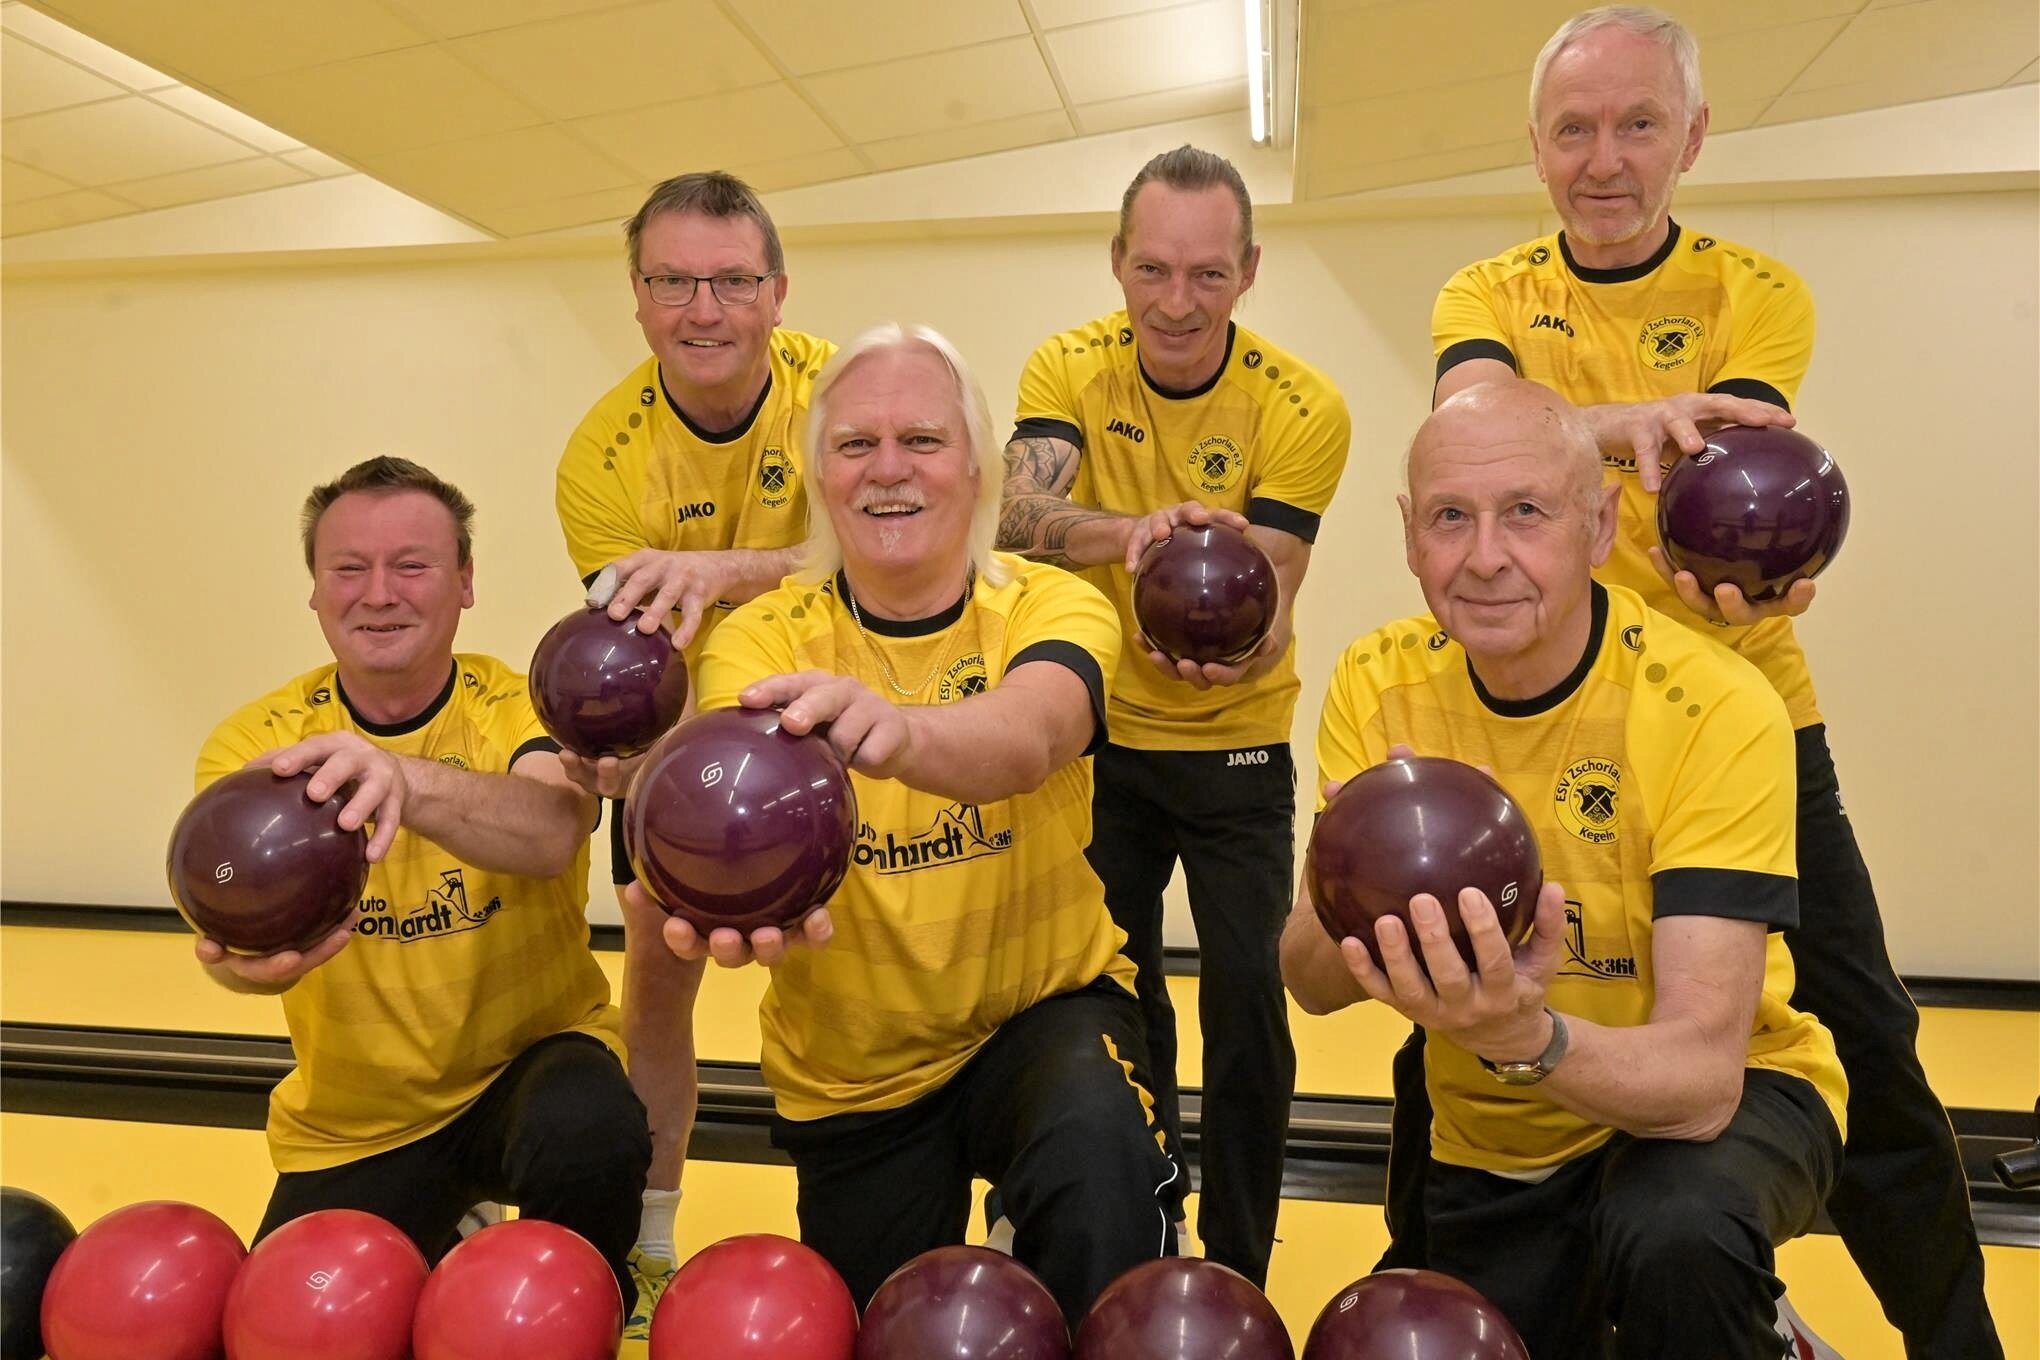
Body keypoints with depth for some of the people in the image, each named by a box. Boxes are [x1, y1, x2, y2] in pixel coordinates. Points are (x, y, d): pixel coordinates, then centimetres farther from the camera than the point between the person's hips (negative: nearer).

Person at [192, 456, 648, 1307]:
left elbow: (551, 831, -36)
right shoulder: (252, 745, -7)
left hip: (530, 1063, -3)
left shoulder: (521, 710, -13)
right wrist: (249, 953, -48)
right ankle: (428, 1260, 29)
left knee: (590, 1134, -32)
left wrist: (407, 779, -56)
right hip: (349, 1128, 3)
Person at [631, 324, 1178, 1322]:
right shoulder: (762, 641, -12)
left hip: (1043, 1009, -2)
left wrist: (897, 728, -61)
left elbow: (1026, 737, -38)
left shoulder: (1049, 609, -15)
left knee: (1097, 1142, -35)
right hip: (848, 1071, 2)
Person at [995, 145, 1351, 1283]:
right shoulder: (1070, 370, -11)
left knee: (1246, 1001, -4)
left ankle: (1238, 1276, 17)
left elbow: (1267, 594, -18)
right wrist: (1134, 530, -48)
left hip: (1237, 742, -1)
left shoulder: (1303, 410, -16)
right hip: (1103, 732, 2)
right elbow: (1022, 518, -27)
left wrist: (1231, 651, -41)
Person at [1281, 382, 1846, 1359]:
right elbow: (1311, 985, -16)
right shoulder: (1377, 685, -13)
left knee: (1673, 1233, -34)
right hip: (1487, 1145, 4)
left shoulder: (1715, 712, -25)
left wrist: (1525, 1036, -50)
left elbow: (1702, 1074, -30)